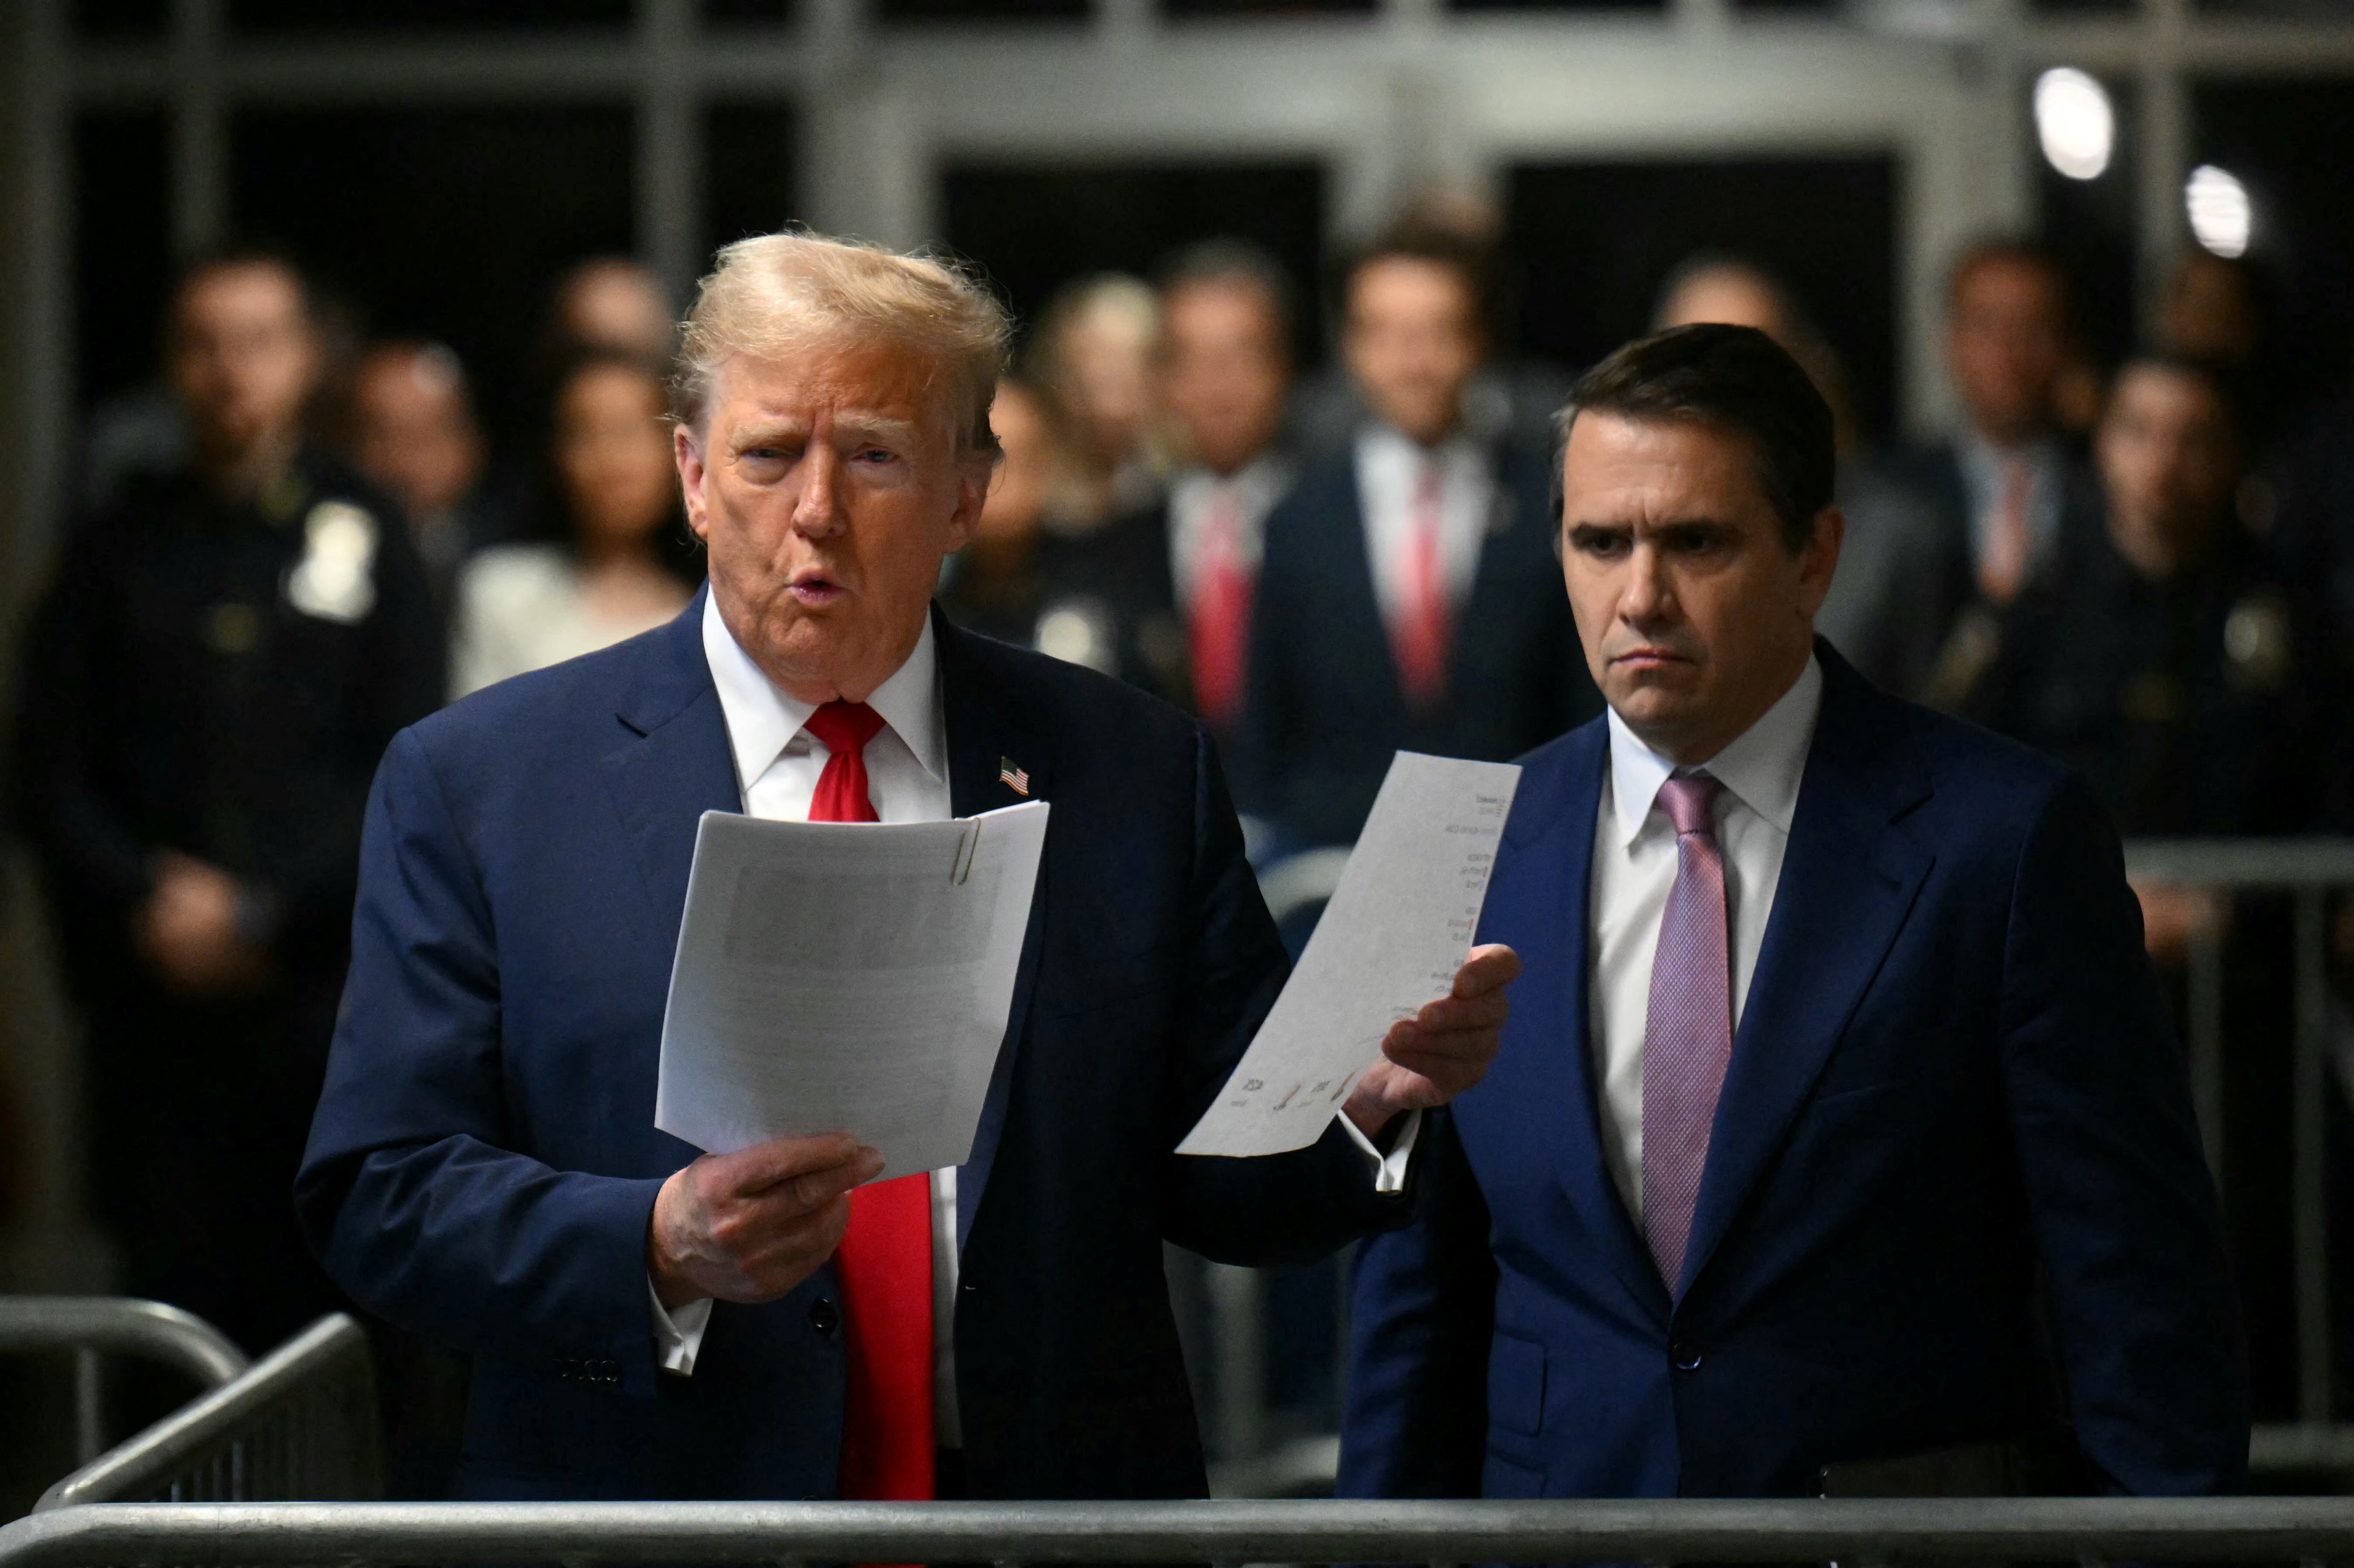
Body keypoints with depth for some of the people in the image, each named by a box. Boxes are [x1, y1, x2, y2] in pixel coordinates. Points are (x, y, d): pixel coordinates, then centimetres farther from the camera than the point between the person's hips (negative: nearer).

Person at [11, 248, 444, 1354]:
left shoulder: (365, 543, 8)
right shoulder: (115, 554, 12)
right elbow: (48, 777, 8)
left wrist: (264, 915, -9)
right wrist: (149, 906, -9)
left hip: (330, 997, -1)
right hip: (159, 998, 1)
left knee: (333, 1317, -4)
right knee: (175, 1303, -2)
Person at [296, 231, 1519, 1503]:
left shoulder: (1134, 772, 6)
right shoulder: (472, 784, 2)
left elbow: (1215, 1187, 6)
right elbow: (377, 1196, -5)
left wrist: (1367, 1098, -13)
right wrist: (660, 1247, -20)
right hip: (647, 1507, -1)